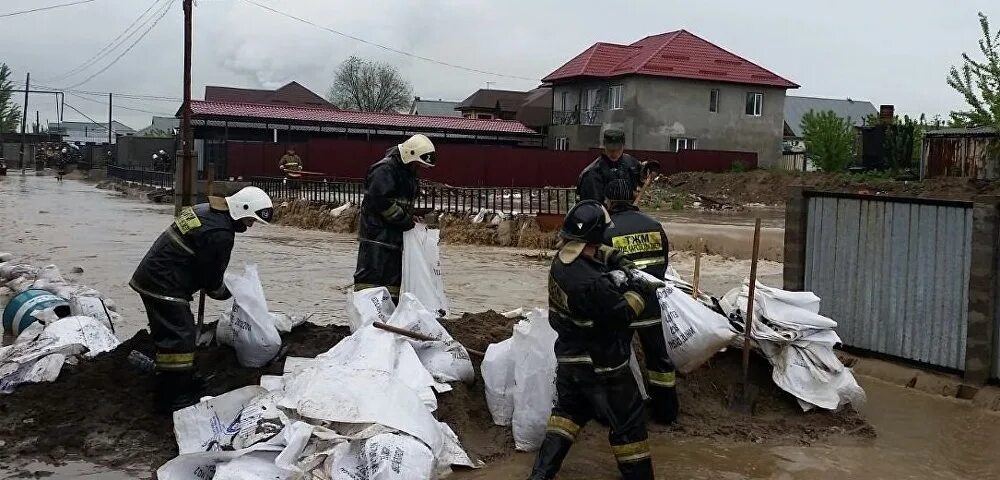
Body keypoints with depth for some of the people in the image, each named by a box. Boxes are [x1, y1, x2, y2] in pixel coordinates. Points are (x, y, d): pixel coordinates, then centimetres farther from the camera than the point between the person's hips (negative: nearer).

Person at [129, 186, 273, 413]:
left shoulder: (205, 210, 10)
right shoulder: (220, 234, -23)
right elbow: (212, 279, -14)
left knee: (184, 332, 20)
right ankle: (170, 398, 0)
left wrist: (216, 286, 15)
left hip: (150, 278, 11)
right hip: (164, 286, -11)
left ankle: (184, 381, 34)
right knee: (179, 337, -6)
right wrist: (225, 292, 7)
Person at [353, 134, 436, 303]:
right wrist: (407, 221, -17)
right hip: (377, 234, -10)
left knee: (394, 275, 12)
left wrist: (410, 218, 7)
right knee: (371, 275, -9)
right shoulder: (384, 170, -15)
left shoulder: (407, 171, 16)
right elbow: (382, 202, -24)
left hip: (395, 236, 10)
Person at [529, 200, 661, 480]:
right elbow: (623, 313, -19)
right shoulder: (591, 284, -33)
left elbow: (598, 254, 14)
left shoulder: (561, 261, -6)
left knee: (568, 412, 24)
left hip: (569, 359, 8)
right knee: (628, 421, 10)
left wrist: (620, 264, -1)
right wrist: (641, 290, -4)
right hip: (601, 365, -8)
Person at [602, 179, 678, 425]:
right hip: (652, 305, 4)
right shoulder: (655, 225, 0)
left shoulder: (607, 231, -13)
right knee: (658, 355, 17)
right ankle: (666, 410, 26)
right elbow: (663, 263, 9)